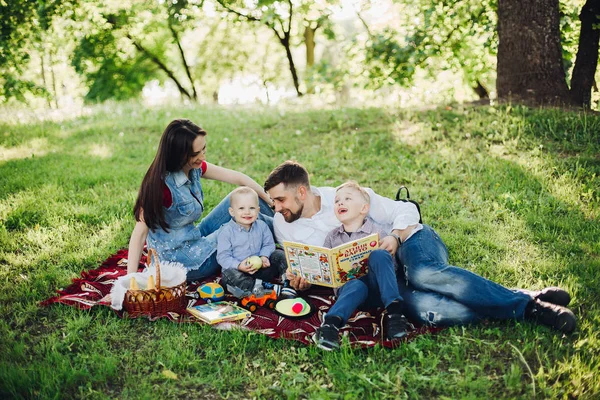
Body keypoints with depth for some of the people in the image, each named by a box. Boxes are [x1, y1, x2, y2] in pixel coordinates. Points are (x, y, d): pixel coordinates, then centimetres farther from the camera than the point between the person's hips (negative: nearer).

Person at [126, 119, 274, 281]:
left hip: (194, 238, 8)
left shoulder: (195, 168, -5)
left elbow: (237, 178, 1)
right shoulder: (162, 184, -28)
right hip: (179, 261, -7)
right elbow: (140, 232, -26)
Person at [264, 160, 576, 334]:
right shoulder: (283, 226, 3)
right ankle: (526, 310, -25)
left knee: (424, 274, -39)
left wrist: (395, 236, -23)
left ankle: (529, 300, -28)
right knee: (423, 310, -32)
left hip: (410, 239, -2)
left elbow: (406, 211, -3)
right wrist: (298, 277, -7)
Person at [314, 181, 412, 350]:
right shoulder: (332, 237, 18)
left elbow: (391, 265, 2)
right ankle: (330, 323, -58)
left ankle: (394, 310, -33)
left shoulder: (377, 232, 7)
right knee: (356, 286, -36)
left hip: (377, 286, -1)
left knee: (378, 255, -30)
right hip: (347, 285, 1)